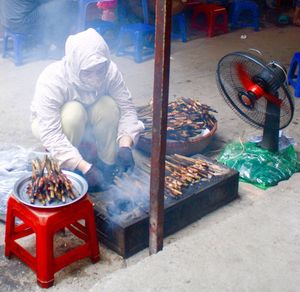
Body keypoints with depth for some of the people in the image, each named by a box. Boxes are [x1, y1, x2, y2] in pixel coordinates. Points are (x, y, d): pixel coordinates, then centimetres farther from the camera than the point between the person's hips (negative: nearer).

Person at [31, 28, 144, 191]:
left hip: (87, 123, 3)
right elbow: (50, 134, -39)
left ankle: (108, 162, -10)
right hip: (50, 123, -3)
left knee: (109, 106, -28)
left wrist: (125, 145, -40)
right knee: (74, 111, -36)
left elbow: (127, 108, -22)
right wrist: (86, 168, -46)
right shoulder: (51, 81, -36)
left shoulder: (110, 71, -26)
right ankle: (63, 168, -14)